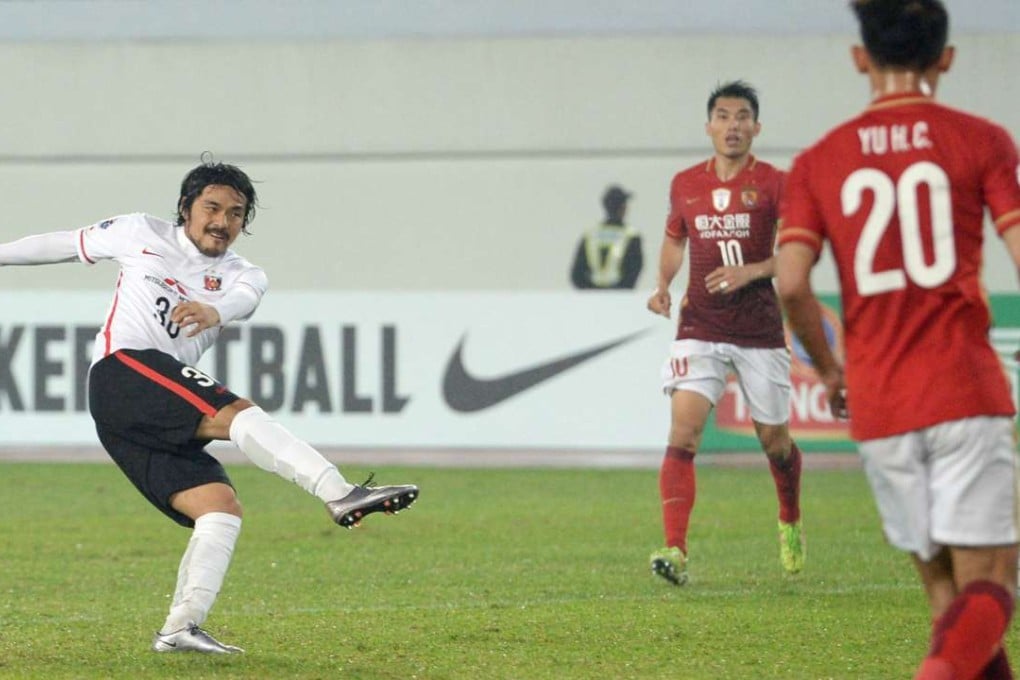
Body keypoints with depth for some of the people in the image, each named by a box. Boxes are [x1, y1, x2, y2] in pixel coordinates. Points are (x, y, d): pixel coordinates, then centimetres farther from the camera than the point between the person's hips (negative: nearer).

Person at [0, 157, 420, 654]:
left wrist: (214, 312, -35)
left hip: (163, 420, 6)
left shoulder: (241, 275, 15)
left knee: (222, 509, -9)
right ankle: (342, 494, -44)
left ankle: (180, 627, -12)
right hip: (122, 370, -6)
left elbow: (242, 299, -10)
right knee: (237, 413, -27)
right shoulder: (142, 235, 11)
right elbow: (67, 245, 24)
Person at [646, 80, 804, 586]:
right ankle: (675, 551, -24)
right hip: (699, 329, 1)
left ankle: (791, 524, 40)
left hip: (760, 330, -1)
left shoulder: (772, 184, -3)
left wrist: (751, 271, -20)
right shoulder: (685, 184, 6)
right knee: (683, 429, -17)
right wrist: (663, 286, 6)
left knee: (774, 439, 10)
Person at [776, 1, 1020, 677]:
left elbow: (790, 284, -4)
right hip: (966, 391, -3)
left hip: (877, 407, 3)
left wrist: (829, 370, 12)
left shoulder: (819, 162, 7)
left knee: (943, 582, 14)